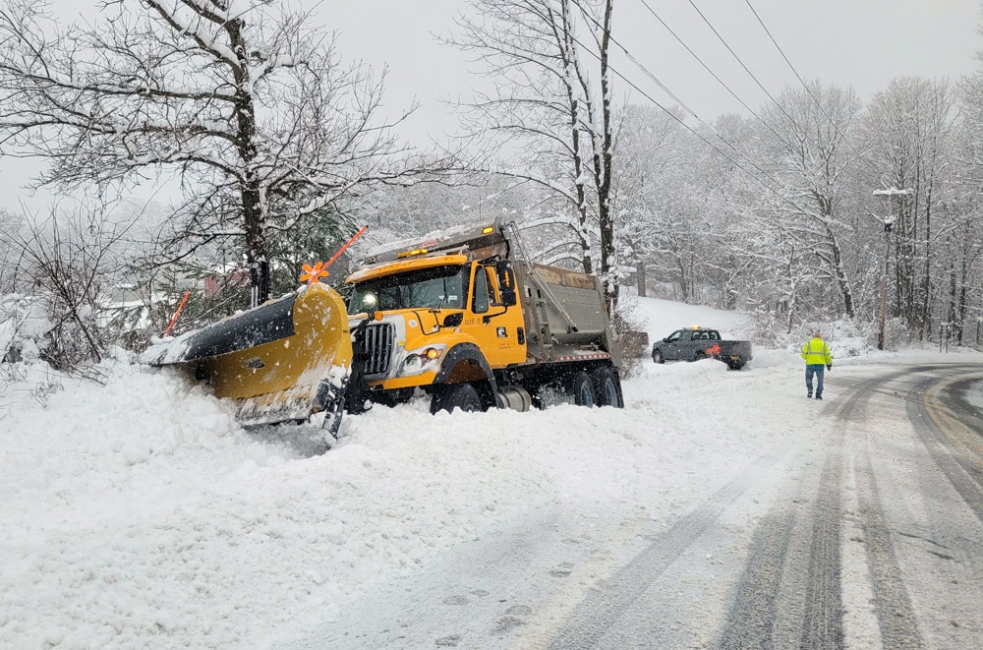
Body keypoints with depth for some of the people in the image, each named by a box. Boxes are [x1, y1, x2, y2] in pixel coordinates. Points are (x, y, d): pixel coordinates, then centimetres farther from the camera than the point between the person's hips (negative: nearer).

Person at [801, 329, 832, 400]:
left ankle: (810, 390, -5)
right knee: (820, 380, 8)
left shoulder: (808, 343, 1)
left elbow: (803, 354, -4)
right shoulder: (824, 344, 4)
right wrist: (829, 364, 15)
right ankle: (818, 395, 4)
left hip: (810, 364, -1)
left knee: (809, 378, 16)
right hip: (820, 364, 1)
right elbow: (828, 355, 4)